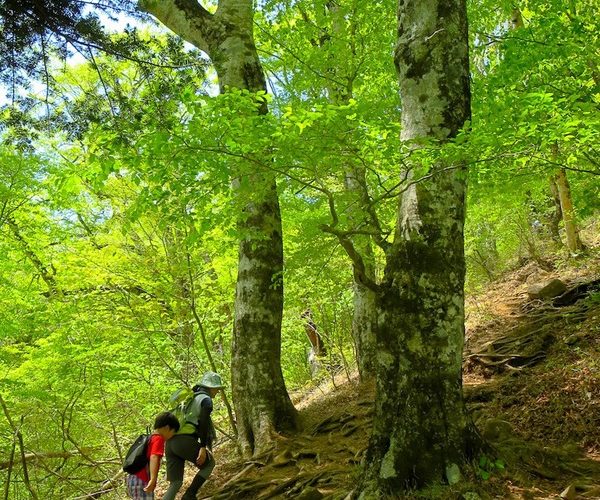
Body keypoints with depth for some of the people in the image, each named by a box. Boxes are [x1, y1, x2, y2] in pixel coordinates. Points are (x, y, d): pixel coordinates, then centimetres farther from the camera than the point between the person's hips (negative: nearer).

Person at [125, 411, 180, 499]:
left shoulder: (149, 438, 16)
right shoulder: (158, 439, -11)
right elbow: (154, 458, -26)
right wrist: (153, 480, -37)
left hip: (133, 479, 10)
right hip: (141, 482, -10)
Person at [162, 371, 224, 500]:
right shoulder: (206, 399, 3)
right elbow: (204, 423, -11)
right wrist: (203, 447, -15)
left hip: (170, 442, 7)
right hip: (185, 441, -7)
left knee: (175, 484, 8)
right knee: (209, 463, 17)